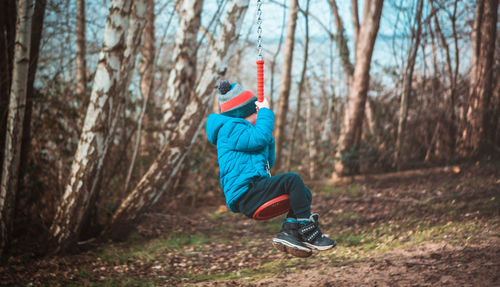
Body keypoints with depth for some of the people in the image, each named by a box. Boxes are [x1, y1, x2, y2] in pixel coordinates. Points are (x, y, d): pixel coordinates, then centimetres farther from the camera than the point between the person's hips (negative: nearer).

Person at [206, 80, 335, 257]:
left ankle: (288, 231, -12)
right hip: (245, 192, -11)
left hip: (253, 192, 11)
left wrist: (268, 139, 17)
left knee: (304, 193, 6)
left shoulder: (240, 129, 29)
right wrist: (265, 112, -6)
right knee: (292, 180, -24)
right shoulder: (230, 128, -4)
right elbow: (259, 138, -20)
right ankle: (309, 232, -23)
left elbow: (268, 162, 31)